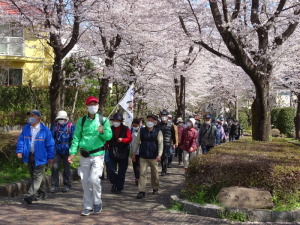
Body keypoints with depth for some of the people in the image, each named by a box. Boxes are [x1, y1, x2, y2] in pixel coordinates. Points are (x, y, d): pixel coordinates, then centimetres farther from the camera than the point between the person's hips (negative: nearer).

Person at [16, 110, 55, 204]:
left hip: (39, 157, -5)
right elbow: (21, 140, 9)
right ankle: (41, 194, 27)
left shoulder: (45, 130, -7)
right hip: (29, 157, 6)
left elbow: (50, 144, -3)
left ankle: (31, 195, -9)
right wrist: (19, 151, -6)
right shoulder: (26, 128, 6)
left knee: (37, 177, -8)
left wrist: (50, 157, -4)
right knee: (34, 176, 14)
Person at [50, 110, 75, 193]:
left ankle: (67, 185, 20)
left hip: (66, 151, -2)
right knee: (55, 167, -5)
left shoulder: (71, 126, -4)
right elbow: (51, 136, 12)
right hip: (57, 150, 2)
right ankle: (54, 185, 2)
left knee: (66, 168, 8)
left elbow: (74, 138, -2)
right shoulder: (56, 126, 6)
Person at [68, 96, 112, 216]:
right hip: (84, 155, 2)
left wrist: (103, 132, -21)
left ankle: (97, 202, 8)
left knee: (94, 178, -14)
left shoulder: (103, 120, 2)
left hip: (98, 154, -2)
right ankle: (88, 206, 18)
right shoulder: (81, 121, 5)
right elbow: (76, 137, 2)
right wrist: (72, 152, -7)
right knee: (85, 181, 5)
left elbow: (109, 136, 1)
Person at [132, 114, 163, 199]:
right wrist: (134, 153, 8)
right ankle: (141, 191, -4)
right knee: (142, 173, -4)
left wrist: (159, 155, -17)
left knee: (154, 173, 11)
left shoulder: (158, 132, -2)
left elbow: (160, 144, -6)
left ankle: (155, 188, 30)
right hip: (143, 156, 1)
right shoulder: (141, 131, 4)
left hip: (153, 157, -1)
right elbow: (137, 142, 10)